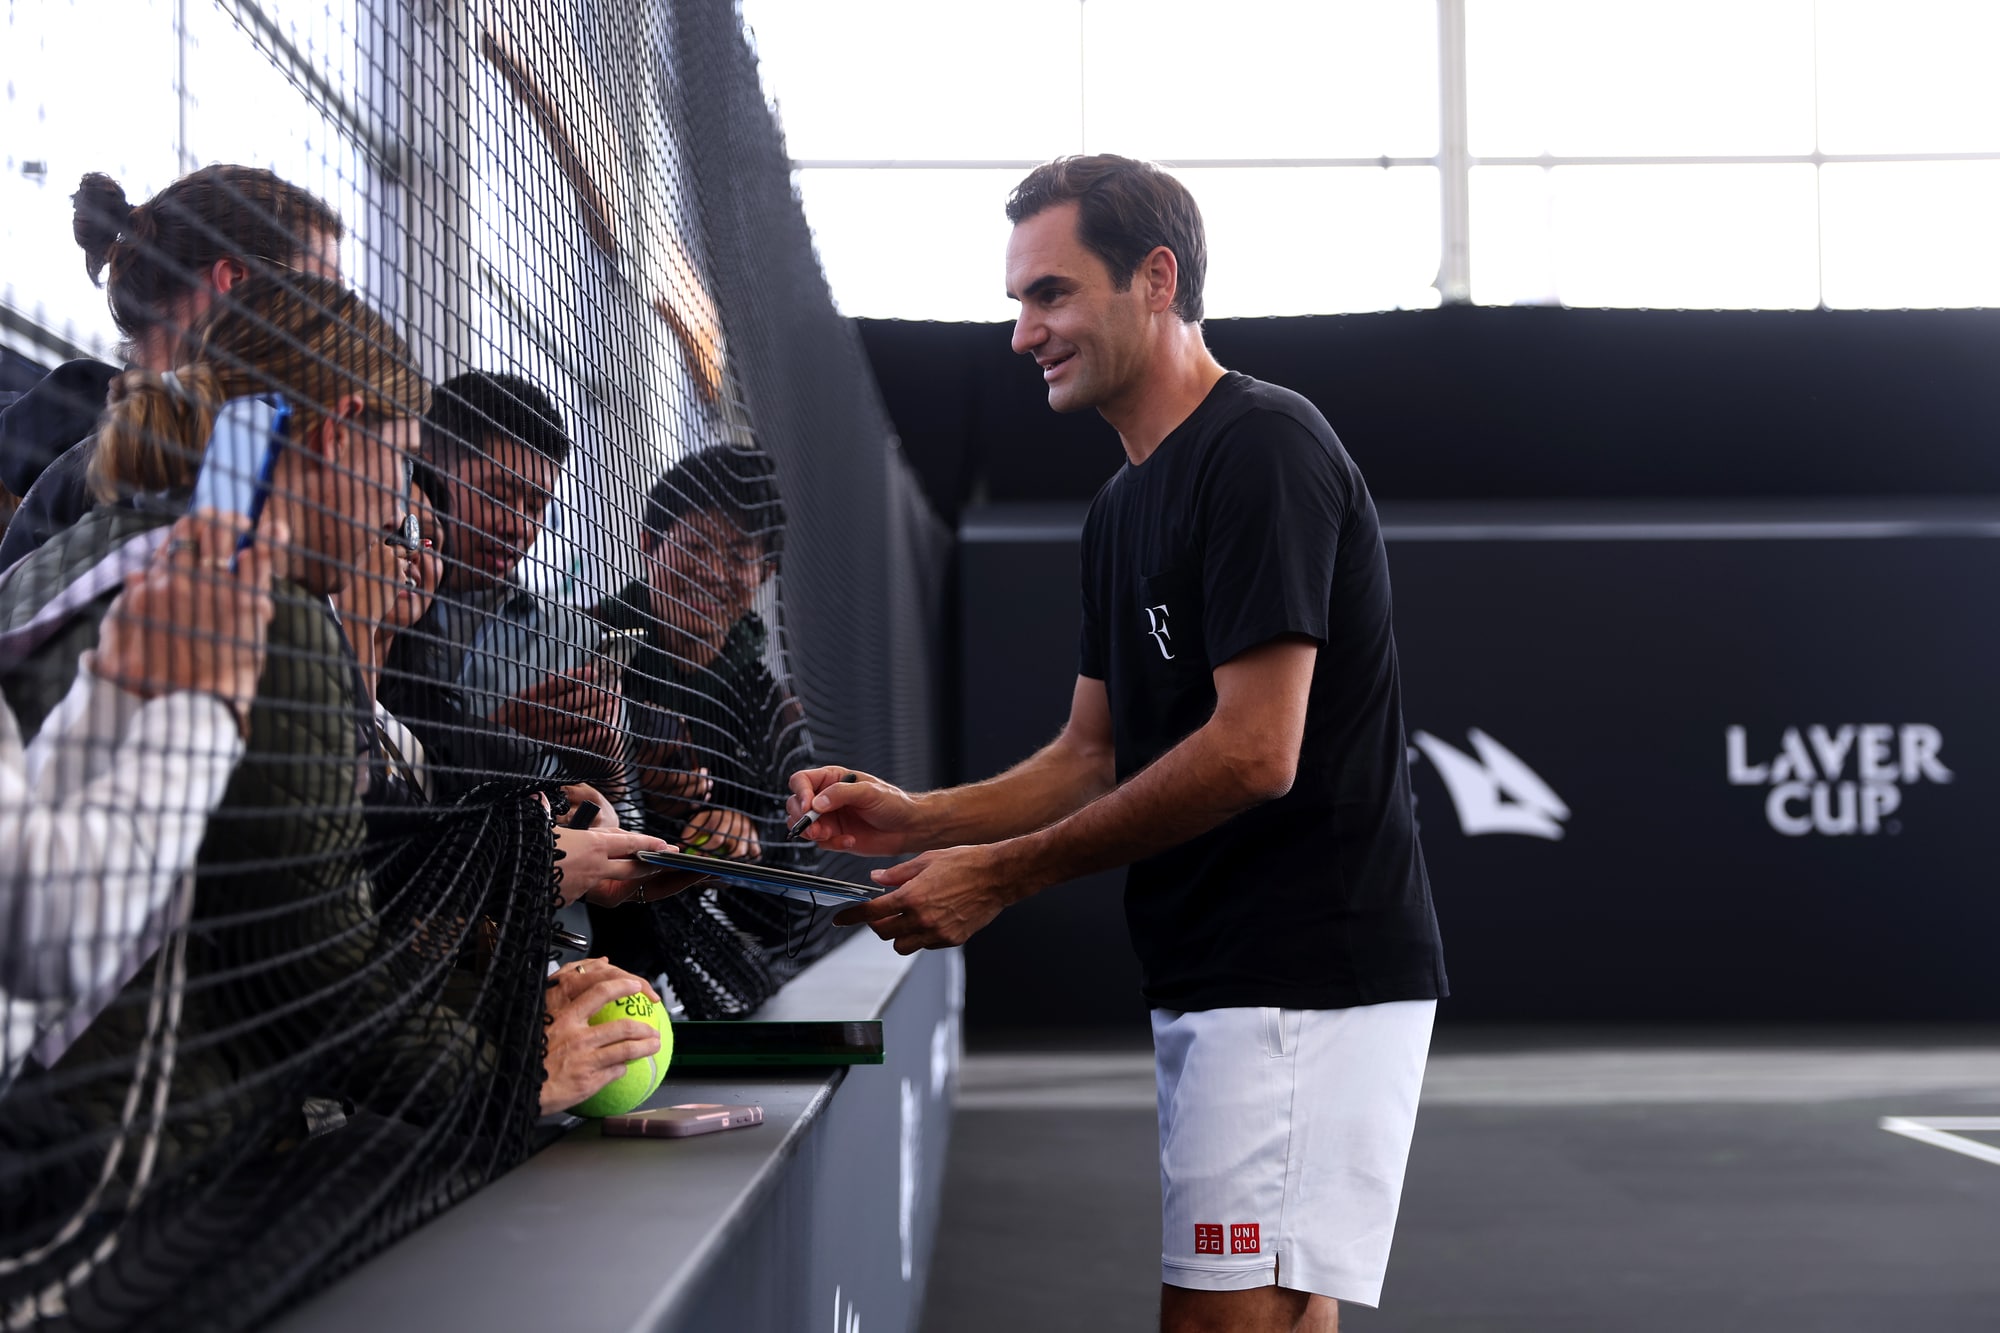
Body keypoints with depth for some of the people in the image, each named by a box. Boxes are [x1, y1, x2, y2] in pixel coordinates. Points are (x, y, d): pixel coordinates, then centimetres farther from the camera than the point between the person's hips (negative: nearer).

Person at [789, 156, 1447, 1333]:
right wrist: (916, 821, 3)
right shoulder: (1126, 503, 18)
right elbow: (1094, 754, 19)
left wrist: (1003, 875, -15)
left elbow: (1253, 752, -20)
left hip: (1301, 980, -9)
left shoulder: (1262, 449, -13)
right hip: (1219, 975, 9)